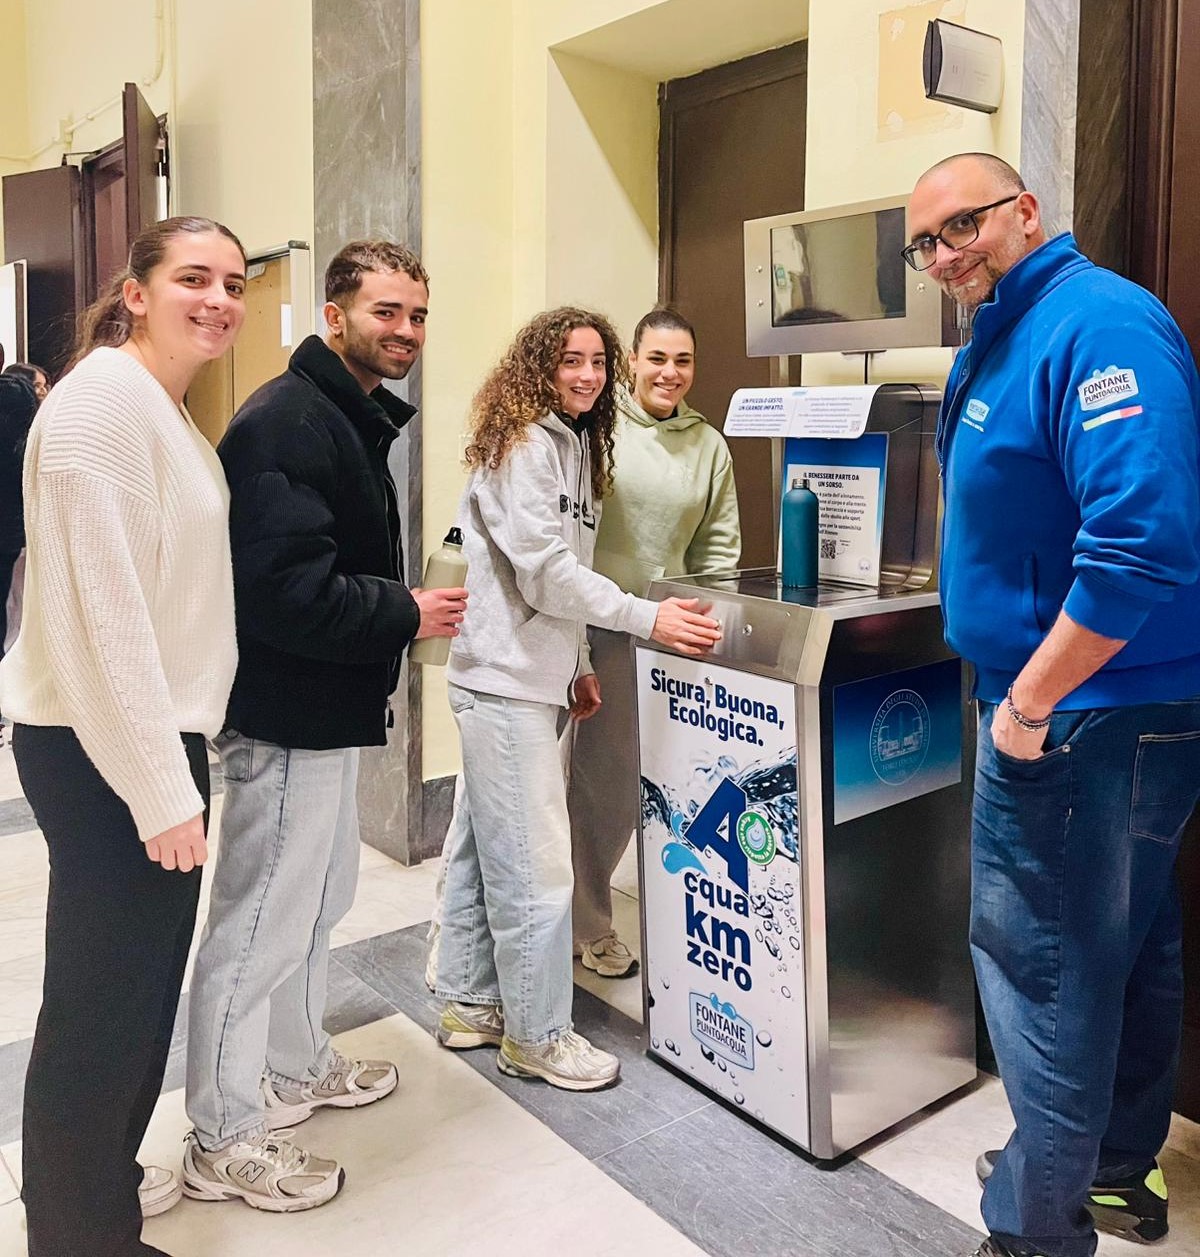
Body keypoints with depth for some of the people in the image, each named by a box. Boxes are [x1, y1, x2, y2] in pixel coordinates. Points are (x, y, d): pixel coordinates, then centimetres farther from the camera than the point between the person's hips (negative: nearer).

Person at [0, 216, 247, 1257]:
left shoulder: (169, 410, 14)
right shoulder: (102, 399, -16)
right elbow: (103, 607, -22)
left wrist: (180, 763, 13)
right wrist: (164, 790, -21)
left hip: (155, 730, 9)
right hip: (99, 748, -9)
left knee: (139, 977, 20)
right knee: (102, 994, 3)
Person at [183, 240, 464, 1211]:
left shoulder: (354, 420, 13)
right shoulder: (286, 423, -21)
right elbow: (287, 593, -30)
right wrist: (405, 615, -19)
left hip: (328, 712, 11)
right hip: (287, 718, -11)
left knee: (318, 896, 23)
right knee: (261, 920, 2)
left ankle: (298, 1067, 43)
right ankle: (225, 1141, 20)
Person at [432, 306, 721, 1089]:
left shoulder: (574, 446, 16)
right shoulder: (521, 447, -12)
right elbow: (545, 570, -19)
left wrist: (579, 664, 16)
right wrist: (649, 619, -22)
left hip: (526, 677, 9)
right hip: (506, 680, -9)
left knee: (481, 848, 16)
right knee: (535, 864, -3)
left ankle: (470, 1004, 29)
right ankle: (537, 1035, 11)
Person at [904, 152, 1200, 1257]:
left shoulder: (1098, 324, -18)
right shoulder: (1003, 337, 14)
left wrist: (1029, 703, -23)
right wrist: (1022, 692, 18)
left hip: (1081, 715, -10)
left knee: (1043, 959, 1)